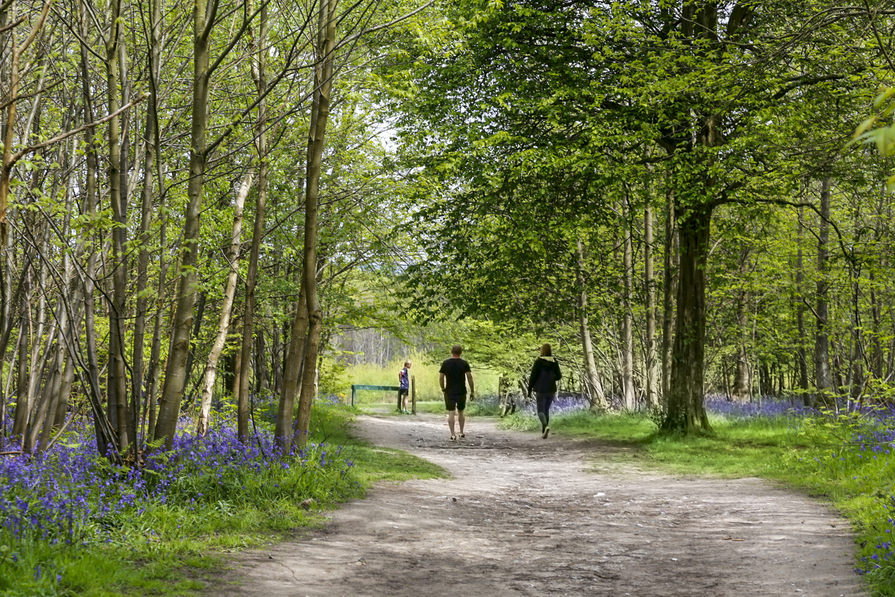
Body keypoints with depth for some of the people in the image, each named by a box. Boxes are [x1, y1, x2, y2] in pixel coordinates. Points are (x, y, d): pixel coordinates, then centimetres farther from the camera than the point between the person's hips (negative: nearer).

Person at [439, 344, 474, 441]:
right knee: (461, 412, 16)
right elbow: (469, 377, -8)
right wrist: (472, 391, -2)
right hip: (461, 392, 1)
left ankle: (453, 435, -7)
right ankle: (461, 433, 22)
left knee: (451, 413, -1)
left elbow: (441, 378, 1)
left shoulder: (445, 363, 1)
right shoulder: (464, 363, -2)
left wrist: (443, 390, 13)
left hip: (449, 392, -1)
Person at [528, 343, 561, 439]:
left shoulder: (538, 362, -8)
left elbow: (533, 376, -9)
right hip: (551, 390, 4)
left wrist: (529, 390, -1)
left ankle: (546, 426, -28)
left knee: (541, 411, -1)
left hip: (541, 390, -4)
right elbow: (559, 376, 0)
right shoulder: (554, 362, 1)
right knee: (546, 410, 17)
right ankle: (543, 432, 18)